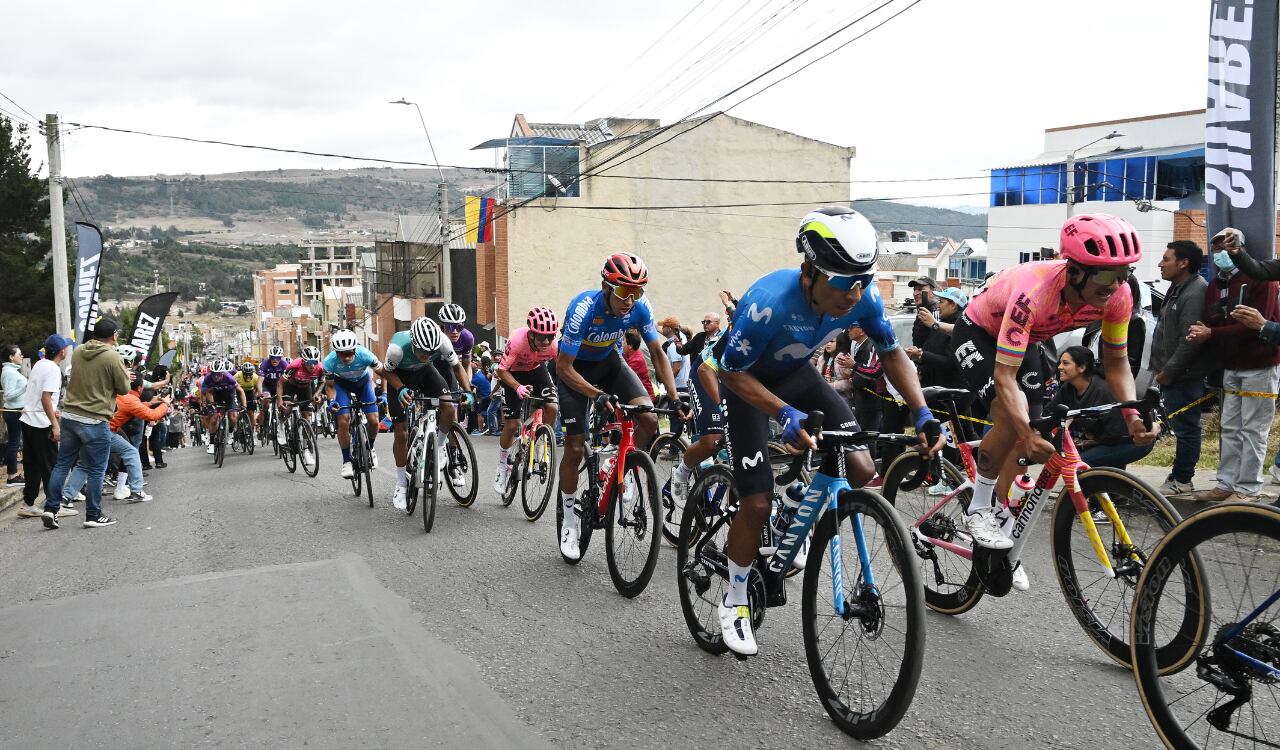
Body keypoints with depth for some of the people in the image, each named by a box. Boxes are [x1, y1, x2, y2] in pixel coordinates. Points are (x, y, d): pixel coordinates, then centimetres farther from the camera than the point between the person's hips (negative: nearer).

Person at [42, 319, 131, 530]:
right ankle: (93, 516, 10)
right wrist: (125, 375, 16)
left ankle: (51, 509, 14)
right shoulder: (113, 357, -12)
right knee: (96, 471, 4)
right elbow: (124, 389, -5)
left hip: (69, 416, 6)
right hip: (94, 421, -6)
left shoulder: (78, 352, 6)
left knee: (62, 464, 14)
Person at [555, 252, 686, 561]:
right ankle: (570, 521, 11)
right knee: (574, 449, -8)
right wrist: (598, 396, -41)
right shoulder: (584, 308, -35)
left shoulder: (639, 307, -23)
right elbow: (563, 367, -30)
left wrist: (675, 398, -23)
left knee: (649, 420, -20)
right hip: (574, 367, -4)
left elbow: (658, 354, -12)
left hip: (608, 362, 4)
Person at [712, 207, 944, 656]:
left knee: (862, 473, -10)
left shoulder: (862, 297, -24)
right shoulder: (769, 302, -38)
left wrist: (922, 413, -19)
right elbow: (732, 371, -26)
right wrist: (787, 415, -40)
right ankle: (734, 600, 13)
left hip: (797, 374, 5)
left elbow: (891, 353, -6)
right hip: (747, 381, -5)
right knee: (758, 502, -12)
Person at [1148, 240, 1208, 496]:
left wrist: (1168, 371, -18)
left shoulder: (1194, 294, -19)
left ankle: (1181, 480, 6)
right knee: (1182, 427, 16)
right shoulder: (1178, 288, 15)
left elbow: (1190, 341, -25)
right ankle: (1180, 475, 25)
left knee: (1186, 428, -1)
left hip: (1184, 376, -10)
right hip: (1172, 375, 10)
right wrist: (1162, 369, 18)